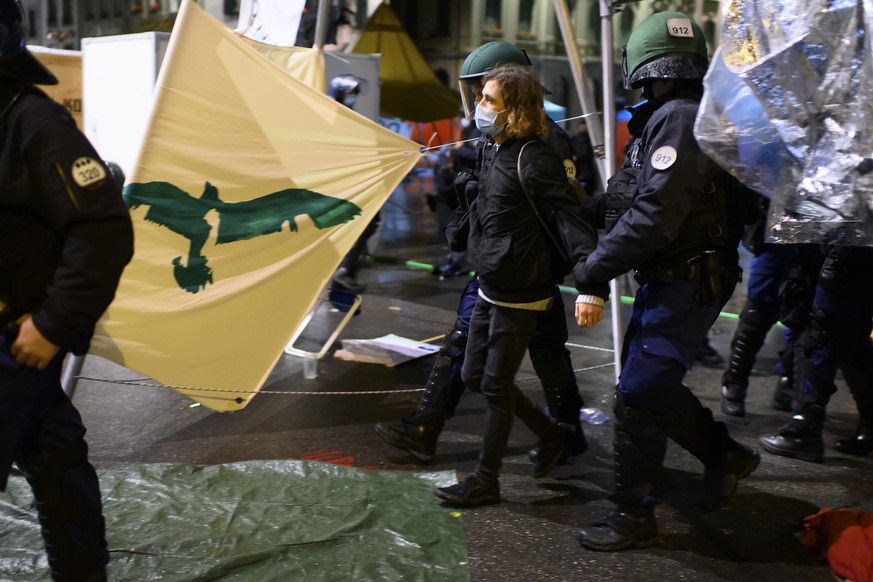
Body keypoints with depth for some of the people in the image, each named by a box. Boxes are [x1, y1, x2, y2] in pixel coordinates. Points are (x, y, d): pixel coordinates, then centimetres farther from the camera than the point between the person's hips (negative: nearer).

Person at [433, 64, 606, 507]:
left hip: (520, 296, -10)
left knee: (496, 387, 2)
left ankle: (485, 482, 18)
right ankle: (550, 434, 32)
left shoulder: (534, 160, -19)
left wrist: (591, 286, -34)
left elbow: (572, 221, -25)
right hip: (490, 289, 10)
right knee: (474, 376, 16)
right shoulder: (496, 153, 9)